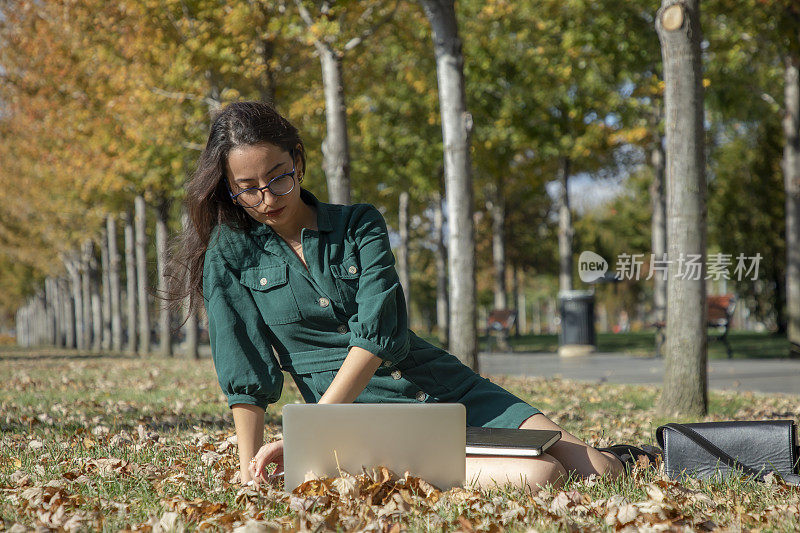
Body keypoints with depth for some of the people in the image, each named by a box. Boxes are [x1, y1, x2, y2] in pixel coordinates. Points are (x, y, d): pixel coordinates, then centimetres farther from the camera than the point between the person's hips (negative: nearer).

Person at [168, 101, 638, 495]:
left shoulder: (361, 224, 3)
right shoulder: (230, 256, 2)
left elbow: (378, 334, -11)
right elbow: (244, 371, -1)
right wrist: (251, 469, -11)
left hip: (451, 389, 3)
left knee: (595, 471, -10)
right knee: (536, 478, -26)